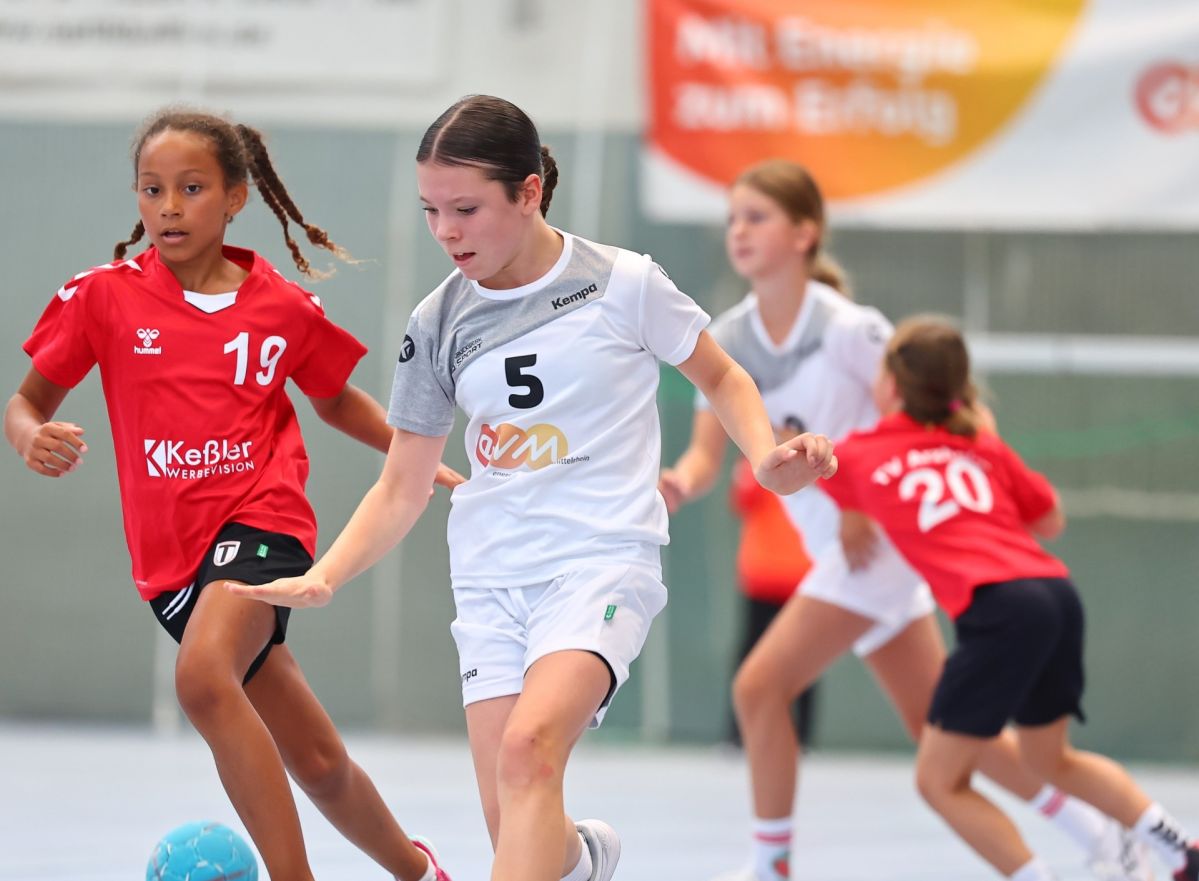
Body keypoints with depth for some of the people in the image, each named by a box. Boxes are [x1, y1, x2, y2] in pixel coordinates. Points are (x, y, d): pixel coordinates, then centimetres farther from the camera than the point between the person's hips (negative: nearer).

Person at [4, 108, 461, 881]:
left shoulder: (283, 308, 2)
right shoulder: (105, 297, 1)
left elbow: (338, 399, 21)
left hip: (260, 521, -2)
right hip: (172, 552, 2)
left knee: (204, 677, -33)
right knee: (319, 765, 8)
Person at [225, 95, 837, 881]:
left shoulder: (624, 285, -4)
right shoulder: (438, 324, 6)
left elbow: (720, 376, 12)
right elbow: (402, 491, 11)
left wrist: (768, 459, -8)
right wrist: (323, 580, -4)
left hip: (604, 560, -4)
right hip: (490, 579, 4)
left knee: (528, 752, -29)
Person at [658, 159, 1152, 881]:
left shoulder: (847, 328, -16)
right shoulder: (726, 343, 3)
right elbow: (708, 455, -1)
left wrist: (861, 508, -20)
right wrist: (679, 485, -24)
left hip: (880, 536, -7)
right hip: (840, 545, 7)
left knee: (760, 687, -14)